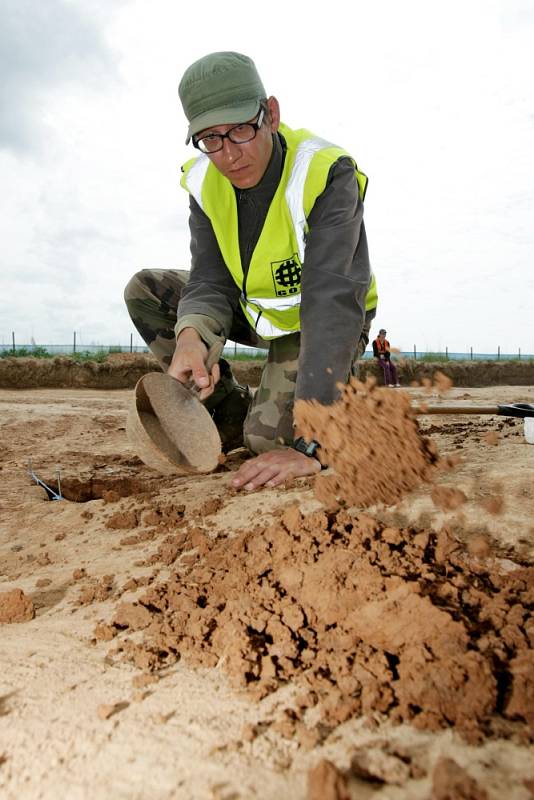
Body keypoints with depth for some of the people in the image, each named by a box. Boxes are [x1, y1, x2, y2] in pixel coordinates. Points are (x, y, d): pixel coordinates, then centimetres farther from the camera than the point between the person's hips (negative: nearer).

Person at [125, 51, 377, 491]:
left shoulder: (326, 175, -31)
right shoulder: (205, 182, -12)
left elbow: (332, 302, -41)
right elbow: (211, 283, -15)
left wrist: (310, 445, -49)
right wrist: (191, 335, -43)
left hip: (317, 322, -6)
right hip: (257, 310, 6)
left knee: (268, 437, -26)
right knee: (145, 291, -6)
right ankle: (232, 415, 1)